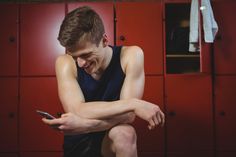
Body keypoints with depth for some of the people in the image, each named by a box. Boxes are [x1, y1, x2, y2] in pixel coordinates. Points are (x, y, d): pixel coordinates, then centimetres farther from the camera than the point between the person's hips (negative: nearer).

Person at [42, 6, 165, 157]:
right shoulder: (65, 63, -12)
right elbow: (77, 111, -25)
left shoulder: (131, 56, -15)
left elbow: (128, 115, -21)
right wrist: (133, 104, -30)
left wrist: (83, 124, -34)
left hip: (114, 141, -2)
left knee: (125, 133, -31)